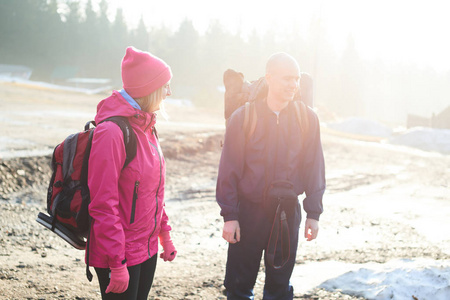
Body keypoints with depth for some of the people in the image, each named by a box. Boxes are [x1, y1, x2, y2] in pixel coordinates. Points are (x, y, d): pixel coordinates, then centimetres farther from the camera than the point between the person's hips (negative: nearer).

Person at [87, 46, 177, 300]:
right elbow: (103, 205, -21)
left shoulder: (146, 127, 9)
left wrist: (165, 235, 18)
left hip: (148, 248, 8)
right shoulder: (112, 131, -20)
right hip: (121, 255, -8)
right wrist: (117, 264, -21)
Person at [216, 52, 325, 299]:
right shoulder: (243, 116, -8)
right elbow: (229, 170, -5)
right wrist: (229, 215, -7)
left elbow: (314, 168, 4)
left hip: (288, 213, 2)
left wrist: (313, 214, 2)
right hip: (249, 212, -2)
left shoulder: (307, 119, -2)